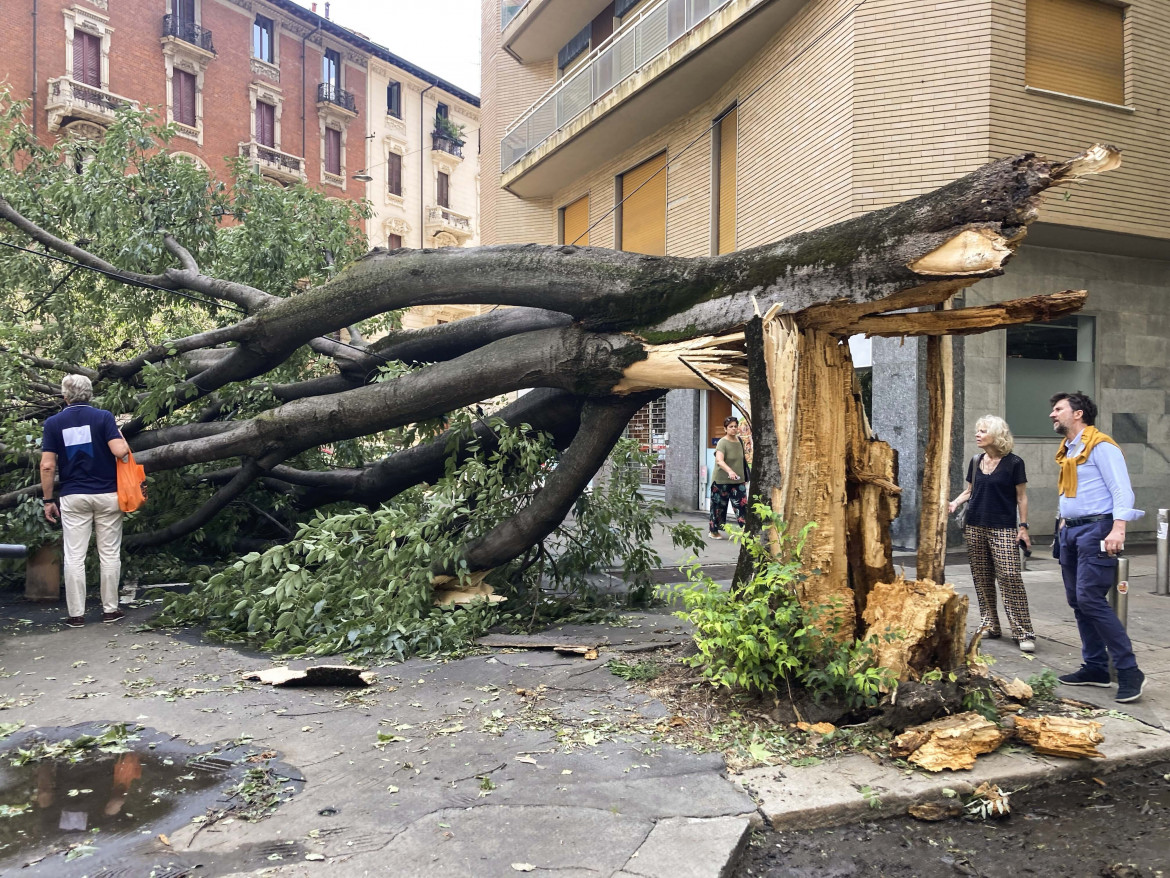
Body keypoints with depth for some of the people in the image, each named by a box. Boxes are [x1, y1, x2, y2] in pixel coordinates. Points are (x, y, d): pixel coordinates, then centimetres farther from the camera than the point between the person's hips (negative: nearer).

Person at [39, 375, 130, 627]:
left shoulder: (53, 423, 1)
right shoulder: (103, 417, -4)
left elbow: (47, 466, -3)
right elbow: (120, 451, -15)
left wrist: (48, 500, 5)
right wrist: (120, 436, 7)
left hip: (73, 497, 1)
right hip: (106, 495, -1)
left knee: (74, 556, 5)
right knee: (109, 554, 7)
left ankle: (76, 614, 6)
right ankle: (110, 609, 12)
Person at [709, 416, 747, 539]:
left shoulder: (739, 441, 8)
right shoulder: (722, 443, -14)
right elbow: (719, 460, -31)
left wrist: (743, 477, 22)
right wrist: (730, 471, -47)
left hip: (738, 481, 6)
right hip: (721, 481, -5)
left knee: (742, 505, -4)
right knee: (719, 506, 5)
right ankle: (714, 532, 20)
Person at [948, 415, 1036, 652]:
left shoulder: (1013, 463, -4)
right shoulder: (975, 461, 10)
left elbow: (1021, 497, -1)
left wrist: (1023, 527, -6)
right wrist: (955, 503, -2)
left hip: (1003, 529, -5)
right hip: (975, 527, 5)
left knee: (1010, 579, -10)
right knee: (982, 579, 8)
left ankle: (1024, 633, -7)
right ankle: (990, 626, 18)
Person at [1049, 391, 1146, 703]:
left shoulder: (1100, 445, -10)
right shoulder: (1067, 451, 17)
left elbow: (1122, 489, -17)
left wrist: (1118, 528, -27)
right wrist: (1064, 524, 16)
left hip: (1096, 530, -9)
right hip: (1071, 531, 9)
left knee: (1090, 600, -16)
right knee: (1077, 602, 8)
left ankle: (1129, 671, -9)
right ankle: (1095, 668, 16)